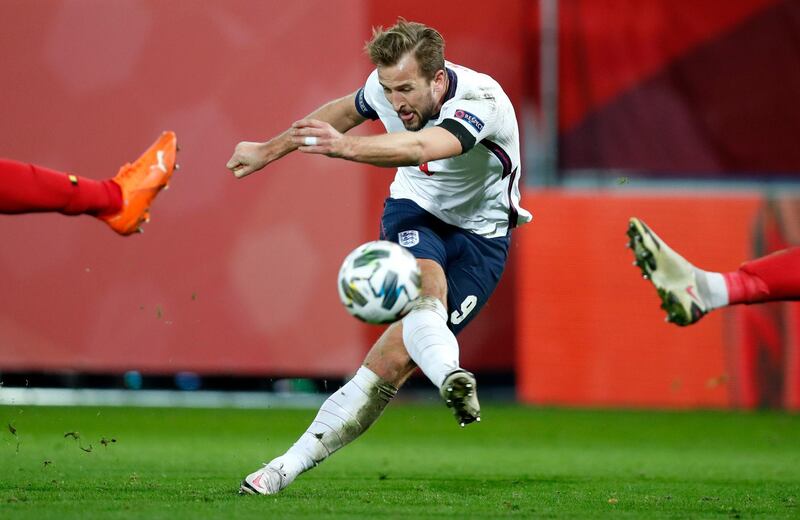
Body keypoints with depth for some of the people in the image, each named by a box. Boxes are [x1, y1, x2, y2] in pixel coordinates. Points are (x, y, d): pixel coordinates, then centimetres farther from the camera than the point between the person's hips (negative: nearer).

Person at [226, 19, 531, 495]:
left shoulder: (481, 100, -30)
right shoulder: (387, 86, -13)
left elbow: (420, 147, -51)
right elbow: (346, 111, 13)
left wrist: (345, 147, -67)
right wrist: (270, 150, 22)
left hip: (480, 233, -3)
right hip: (414, 211, 3)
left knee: (398, 354, -14)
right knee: (426, 284, -35)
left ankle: (297, 460, -9)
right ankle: (453, 377, -64)